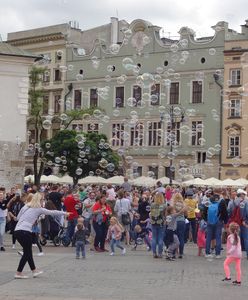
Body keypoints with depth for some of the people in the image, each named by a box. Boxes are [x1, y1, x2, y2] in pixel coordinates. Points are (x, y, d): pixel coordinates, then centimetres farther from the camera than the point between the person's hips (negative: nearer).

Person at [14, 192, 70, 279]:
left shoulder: (25, 206, 16)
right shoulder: (39, 209, 2)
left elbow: (18, 217, 21)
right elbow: (52, 212, 10)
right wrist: (65, 213, 21)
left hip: (17, 230, 7)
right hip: (25, 231, -7)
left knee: (28, 251, 16)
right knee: (27, 252, 4)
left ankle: (34, 270, 25)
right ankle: (18, 273, 3)